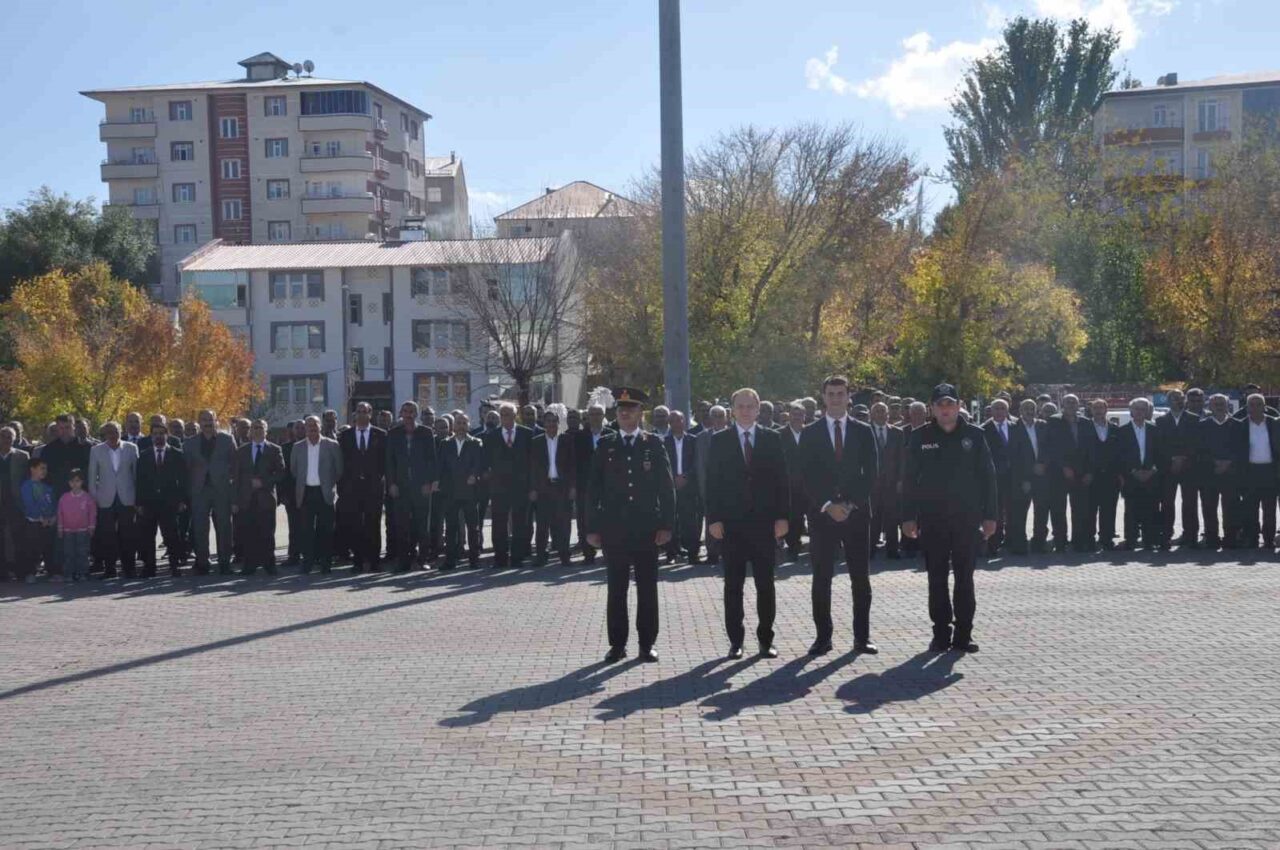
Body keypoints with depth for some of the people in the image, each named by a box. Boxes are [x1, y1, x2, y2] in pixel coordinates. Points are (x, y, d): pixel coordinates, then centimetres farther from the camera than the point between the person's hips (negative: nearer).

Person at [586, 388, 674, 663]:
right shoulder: (605, 445, 5)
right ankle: (617, 644, 13)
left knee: (647, 587, 4)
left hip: (647, 528, -1)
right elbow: (593, 489, 5)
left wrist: (666, 525, -5)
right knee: (616, 588, 5)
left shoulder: (653, 444, 3)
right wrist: (592, 527, -1)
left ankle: (647, 644, 12)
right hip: (613, 529, 1)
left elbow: (667, 488, 2)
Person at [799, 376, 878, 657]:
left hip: (856, 513, 1)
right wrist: (828, 505, -12)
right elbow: (807, 476, -1)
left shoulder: (863, 432, 7)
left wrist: (851, 504, -9)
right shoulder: (810, 433, 4)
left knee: (861, 578, 2)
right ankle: (823, 636, 6)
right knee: (821, 578, 1)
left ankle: (862, 637, 9)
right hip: (821, 514, -1)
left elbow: (870, 473, 3)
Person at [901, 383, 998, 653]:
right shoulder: (920, 438, 2)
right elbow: (910, 479, 2)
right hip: (932, 519, 0)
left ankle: (963, 634, 10)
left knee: (964, 577, 4)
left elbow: (987, 476, 3)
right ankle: (941, 633, 12)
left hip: (966, 518, 0)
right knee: (937, 578, 4)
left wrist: (989, 515, -1)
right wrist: (908, 516, -4)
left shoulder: (974, 435, 2)